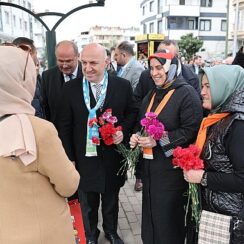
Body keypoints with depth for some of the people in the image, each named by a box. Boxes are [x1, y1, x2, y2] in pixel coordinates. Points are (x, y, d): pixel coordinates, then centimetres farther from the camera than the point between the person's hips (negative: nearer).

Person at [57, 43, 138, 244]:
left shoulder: (123, 86, -7)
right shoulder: (71, 88, -8)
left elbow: (132, 112, 5)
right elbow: (64, 125, -4)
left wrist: (123, 131, -14)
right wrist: (69, 158, -5)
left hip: (113, 157, 1)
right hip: (84, 157, 0)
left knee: (111, 200, 22)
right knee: (88, 204, 19)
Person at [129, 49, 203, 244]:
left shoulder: (186, 93, -11)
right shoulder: (151, 95, 13)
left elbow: (192, 130, -18)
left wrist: (159, 140, -23)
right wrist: (137, 136, -2)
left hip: (172, 168, -7)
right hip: (150, 166, 7)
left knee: (168, 217, 5)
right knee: (151, 214, 15)